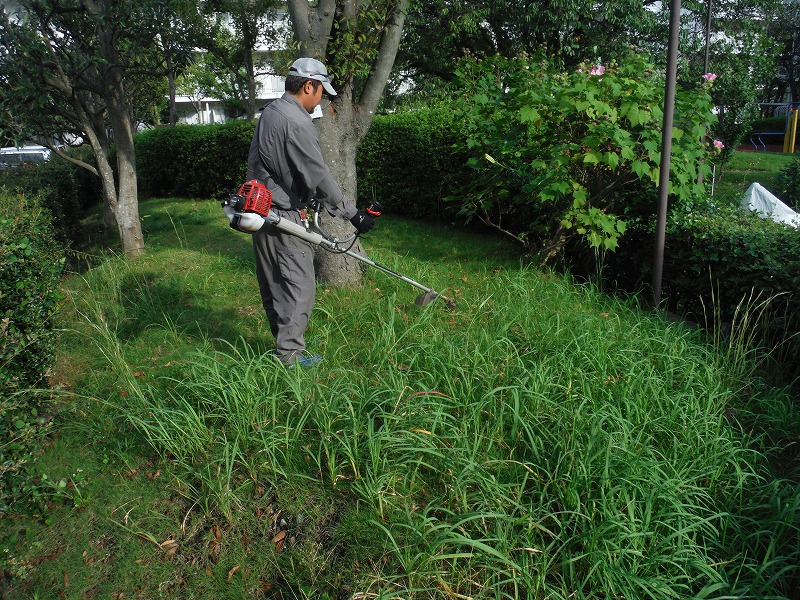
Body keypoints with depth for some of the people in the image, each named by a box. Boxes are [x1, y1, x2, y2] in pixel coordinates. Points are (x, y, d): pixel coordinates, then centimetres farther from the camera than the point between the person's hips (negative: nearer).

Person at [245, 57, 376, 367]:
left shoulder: (270, 111, 13)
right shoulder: (297, 123, -19)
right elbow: (319, 177, -21)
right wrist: (353, 214, -15)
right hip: (284, 217, -10)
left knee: (273, 283, 17)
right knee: (298, 286, -2)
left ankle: (283, 339, 31)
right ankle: (289, 353, 5)